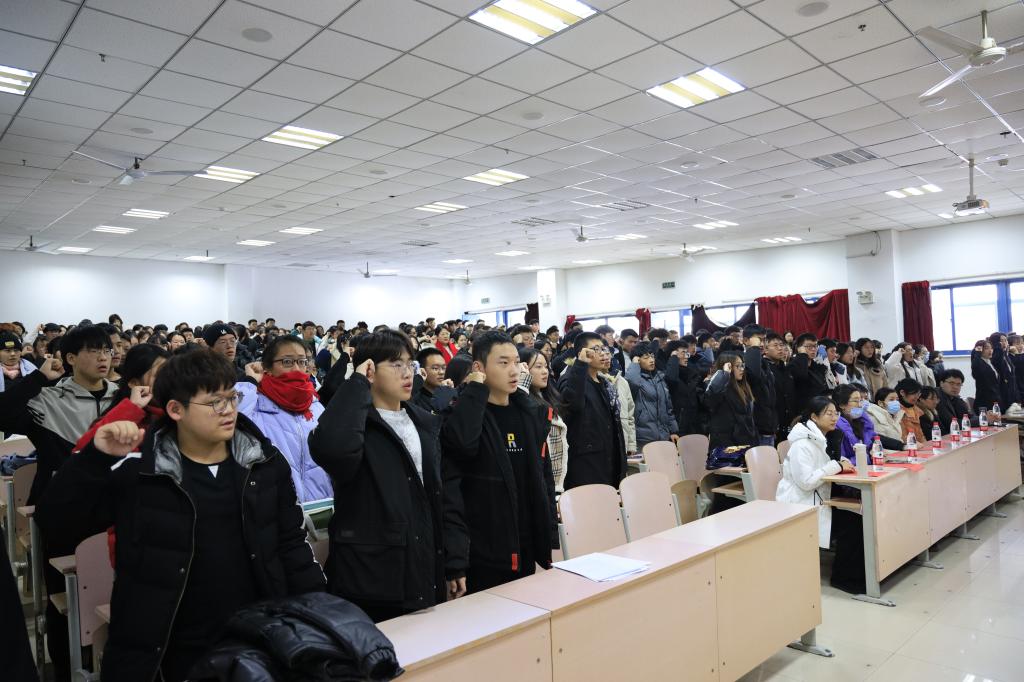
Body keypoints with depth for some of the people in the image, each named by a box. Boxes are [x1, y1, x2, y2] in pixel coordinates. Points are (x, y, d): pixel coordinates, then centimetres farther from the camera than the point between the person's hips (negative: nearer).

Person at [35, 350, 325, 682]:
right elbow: (55, 526, -8)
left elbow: (291, 544, 4)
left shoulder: (265, 462, -1)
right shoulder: (136, 470, -8)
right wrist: (96, 458, -21)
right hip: (173, 651, -2)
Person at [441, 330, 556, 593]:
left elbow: (544, 477, 10)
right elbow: (450, 492, -22)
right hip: (481, 557, -5)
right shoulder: (461, 414, -11)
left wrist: (551, 540, 10)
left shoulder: (532, 413, 6)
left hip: (527, 554, 5)